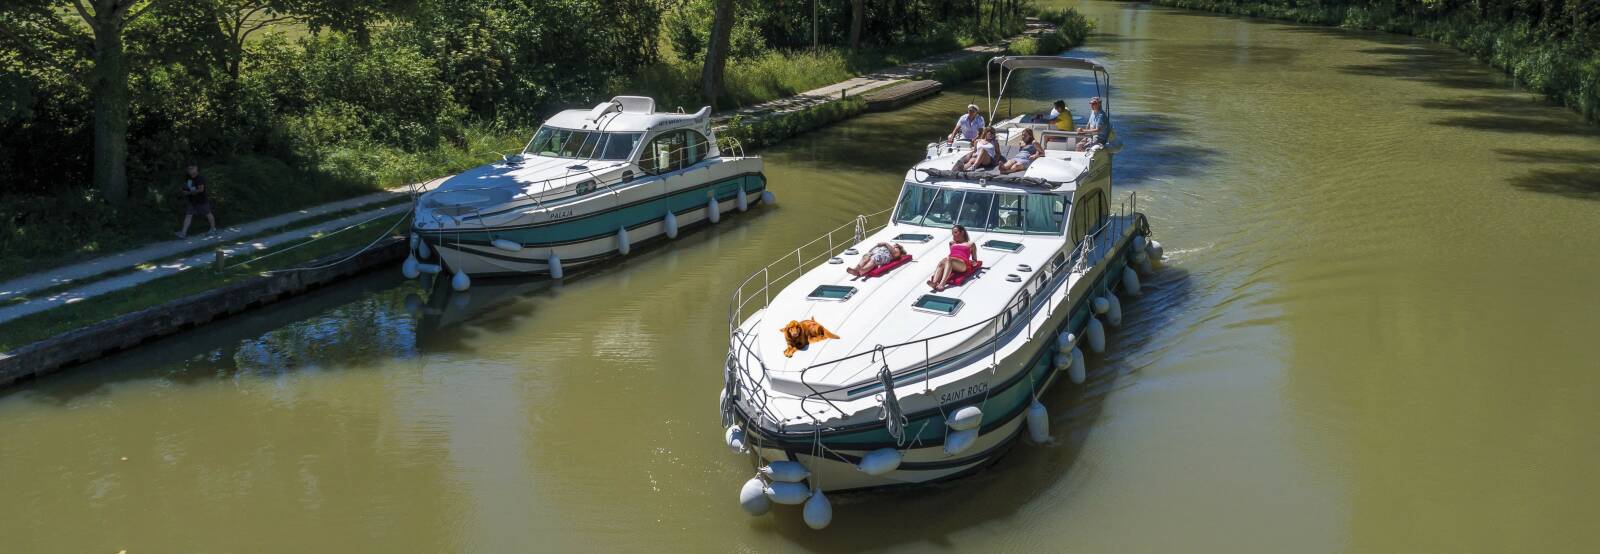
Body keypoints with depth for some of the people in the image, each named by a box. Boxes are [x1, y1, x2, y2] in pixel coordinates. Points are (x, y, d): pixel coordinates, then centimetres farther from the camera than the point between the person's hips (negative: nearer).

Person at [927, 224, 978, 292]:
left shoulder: (970, 244, 23)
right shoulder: (952, 243, 35)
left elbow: (975, 262, 22)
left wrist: (973, 262, 1)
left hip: (962, 264, -4)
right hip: (951, 262, 4)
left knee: (948, 260, -37)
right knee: (941, 263, -33)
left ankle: (942, 283, -58)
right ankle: (934, 283, -59)